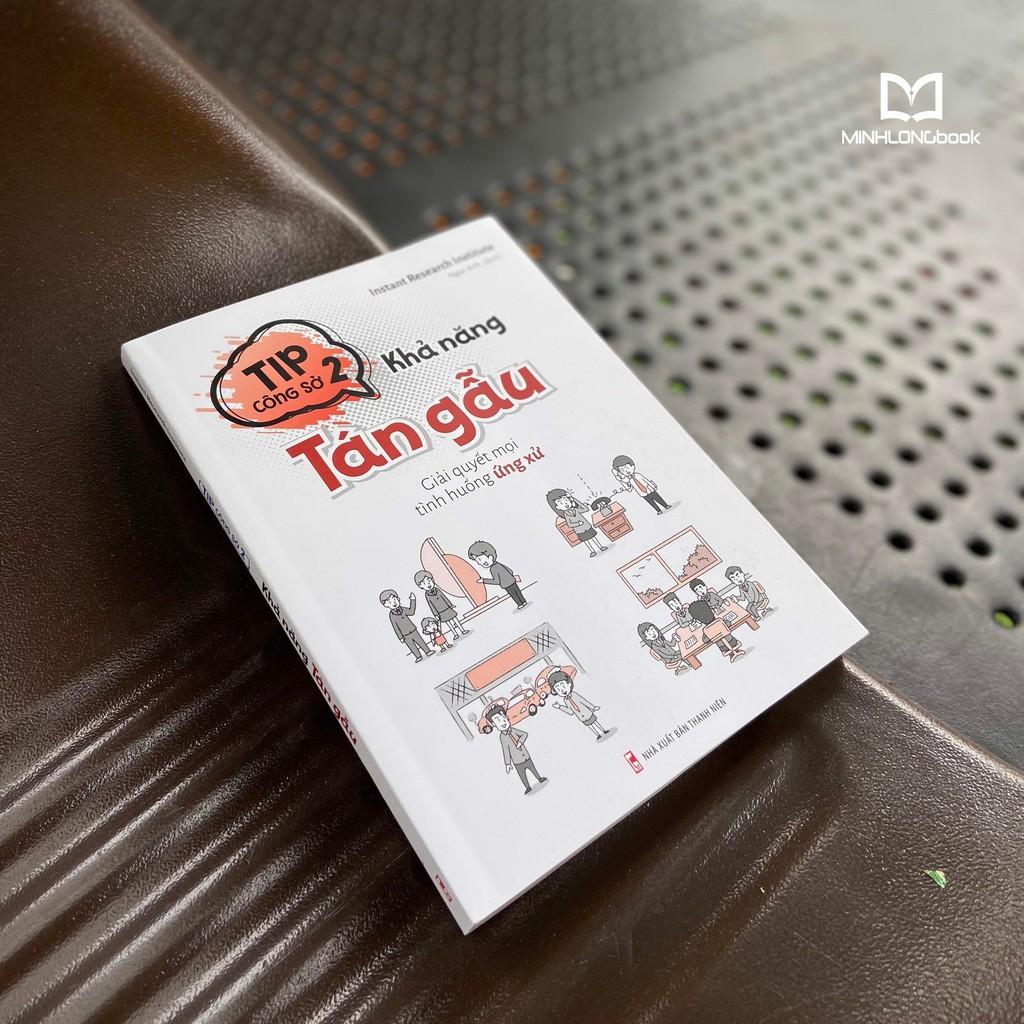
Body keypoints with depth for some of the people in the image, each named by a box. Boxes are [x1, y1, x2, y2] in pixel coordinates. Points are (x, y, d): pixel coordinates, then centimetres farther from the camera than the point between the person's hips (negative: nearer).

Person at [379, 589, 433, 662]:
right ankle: (418, 657, 19)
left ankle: (428, 651, 23)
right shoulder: (391, 615, -14)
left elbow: (411, 611, 8)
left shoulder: (402, 609, -4)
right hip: (406, 636, -3)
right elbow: (395, 627, -11)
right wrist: (400, 637, -9)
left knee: (420, 642, 12)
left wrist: (412, 600, 4)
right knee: (412, 647, 5)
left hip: (414, 631, 3)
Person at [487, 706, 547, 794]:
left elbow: (525, 734, -3)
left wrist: (520, 741, -20)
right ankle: (528, 787, 35)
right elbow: (506, 751, -17)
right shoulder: (502, 737, -22)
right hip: (518, 762, -3)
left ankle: (539, 778, 46)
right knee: (522, 776, 12)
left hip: (527, 758, 3)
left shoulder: (513, 730, -13)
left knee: (533, 768, 23)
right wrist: (507, 764, -11)